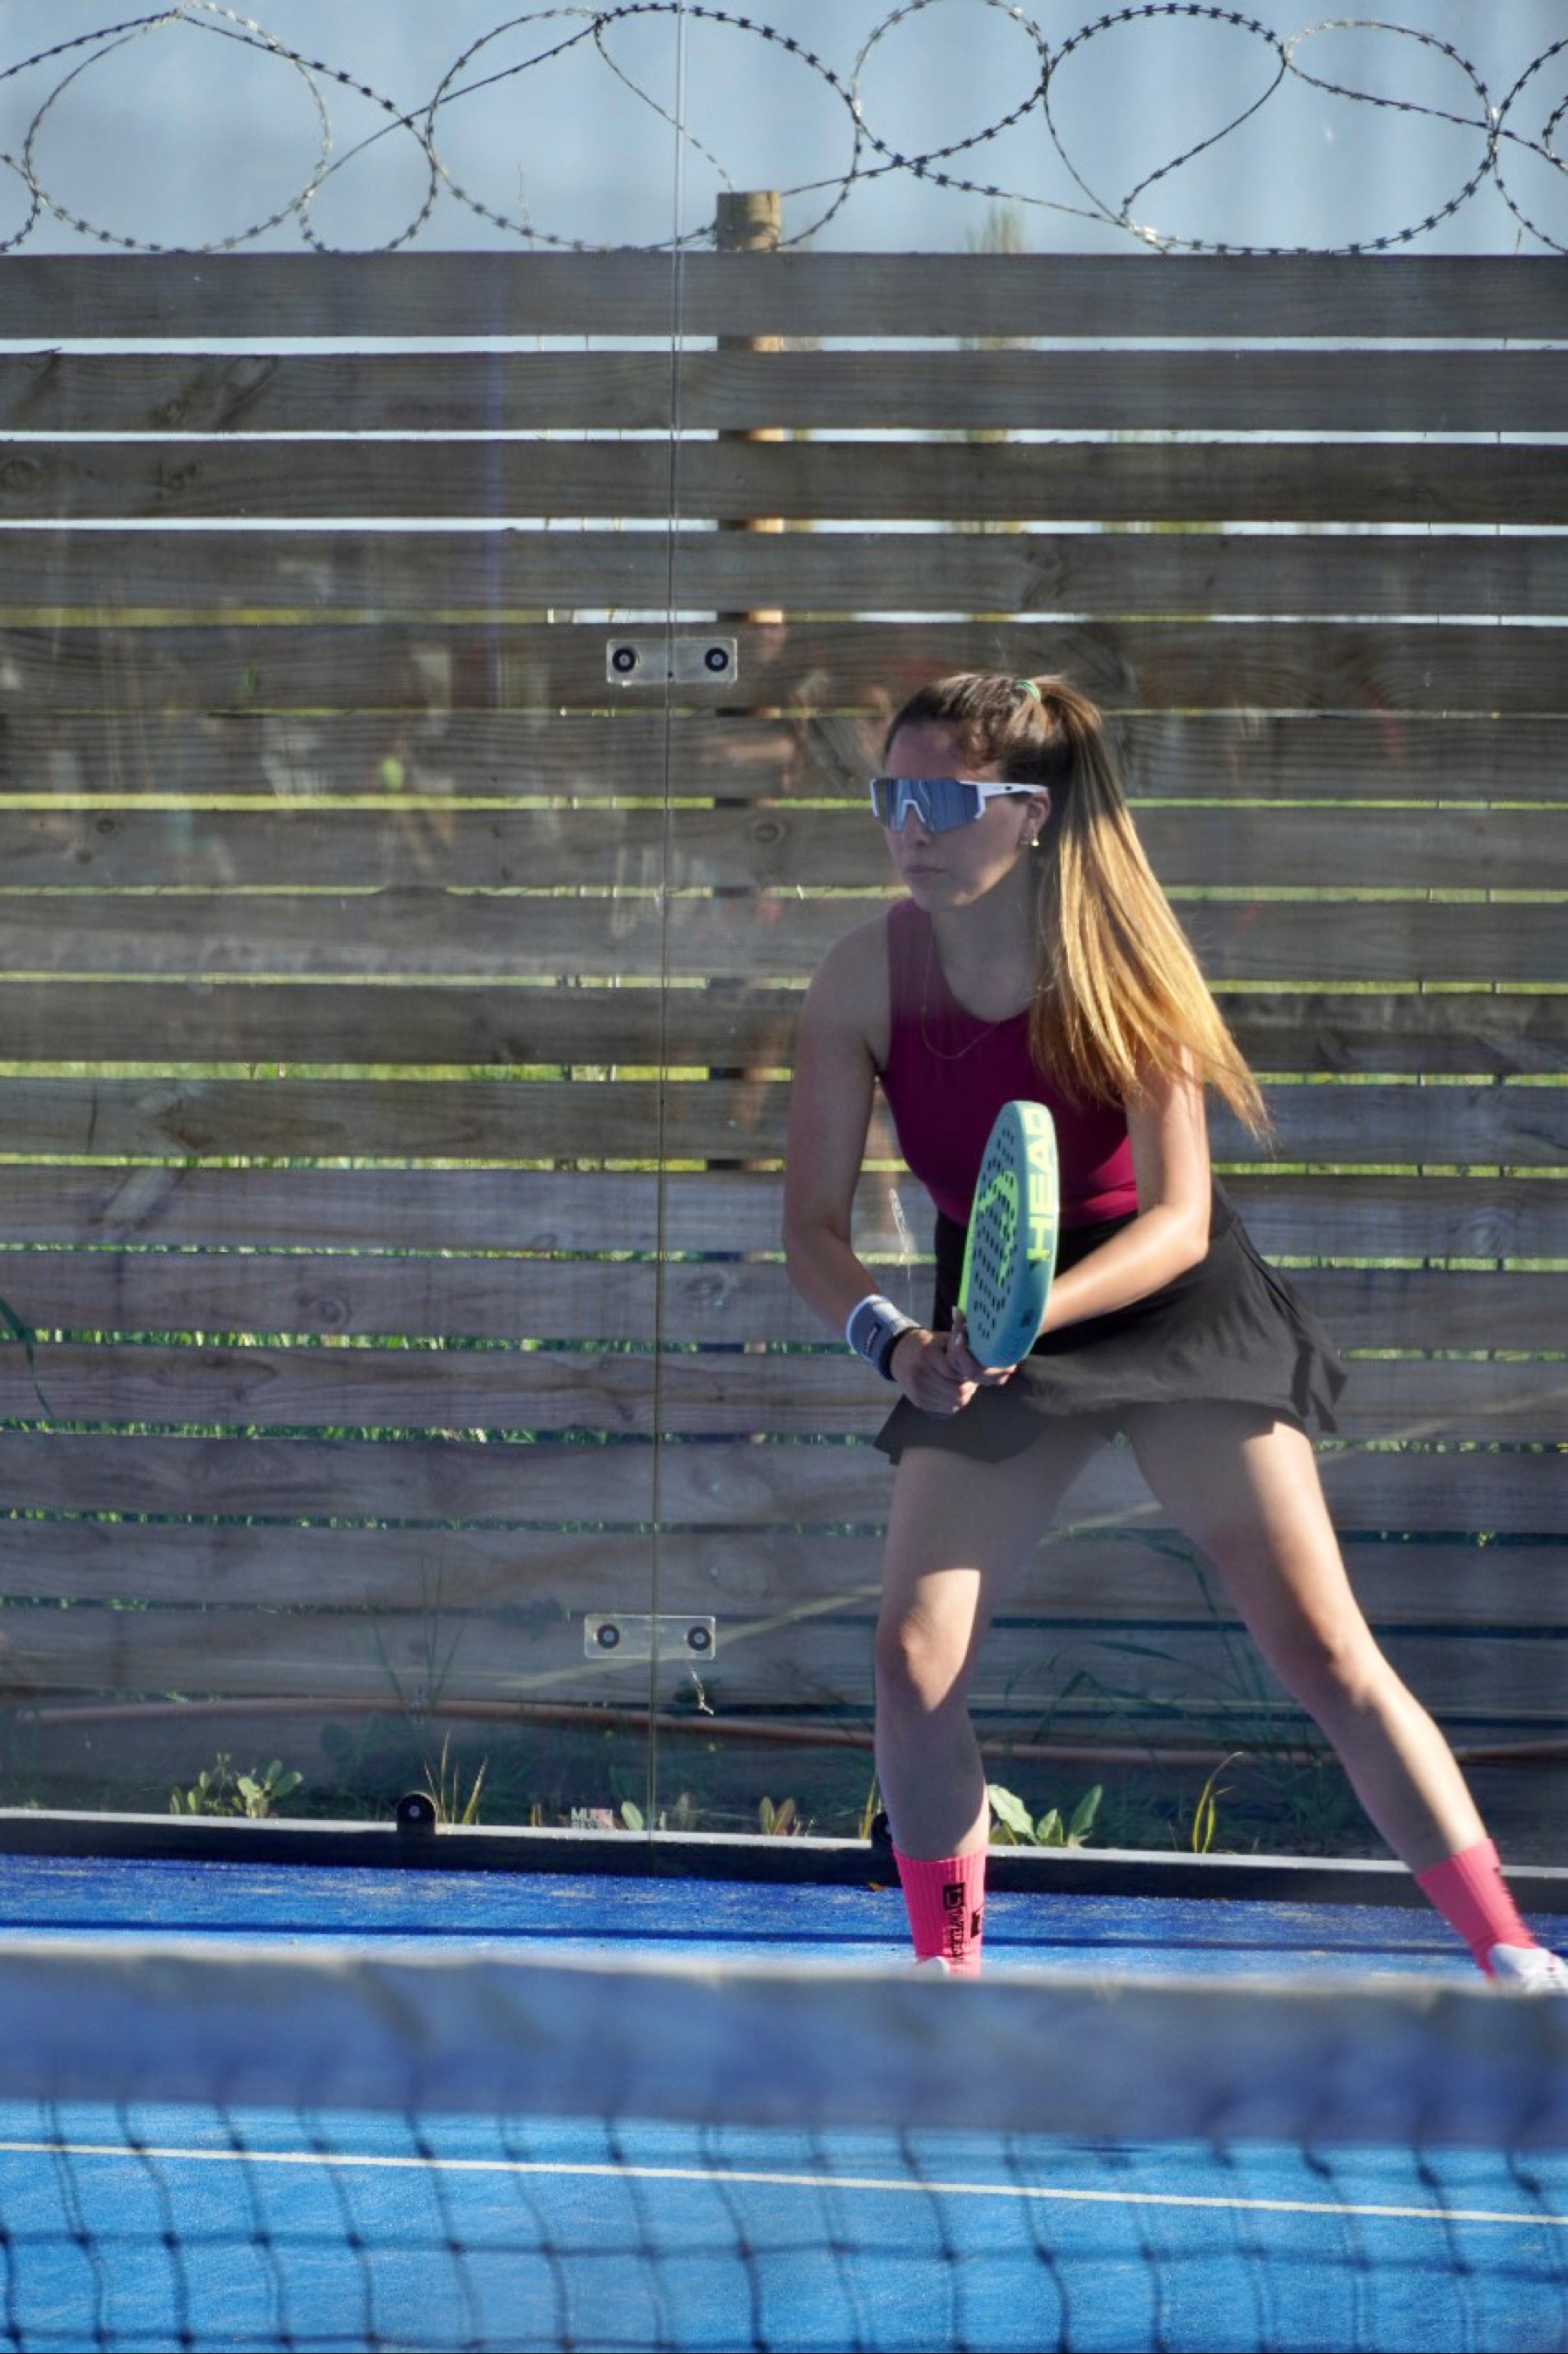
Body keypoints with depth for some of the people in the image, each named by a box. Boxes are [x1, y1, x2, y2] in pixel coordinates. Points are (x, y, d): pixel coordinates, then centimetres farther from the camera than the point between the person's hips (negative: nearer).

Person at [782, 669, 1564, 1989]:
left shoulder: (1115, 963, -20)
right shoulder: (869, 978, -14)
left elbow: (1178, 1222, -25)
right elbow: (814, 1225, -12)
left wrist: (1028, 1309, -42)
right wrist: (891, 1341, -33)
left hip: (1171, 1302, -2)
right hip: (989, 1327, 2)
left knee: (1327, 1655, -7)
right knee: (915, 1670, -11)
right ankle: (947, 1976, 9)